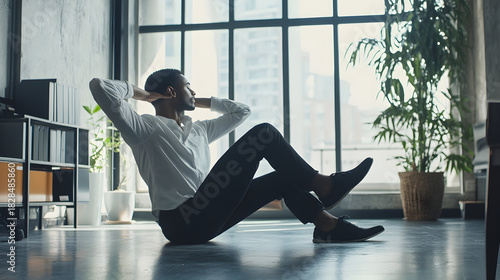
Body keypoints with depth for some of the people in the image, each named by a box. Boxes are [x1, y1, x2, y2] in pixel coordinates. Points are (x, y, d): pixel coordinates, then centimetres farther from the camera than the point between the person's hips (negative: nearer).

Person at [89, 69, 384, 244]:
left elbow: (241, 111, 36)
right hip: (183, 222, -9)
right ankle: (323, 185, -5)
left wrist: (198, 101, 30)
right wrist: (142, 93, 6)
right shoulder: (146, 128, 1)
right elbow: (100, 86, -9)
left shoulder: (199, 130, 25)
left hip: (203, 218, 9)